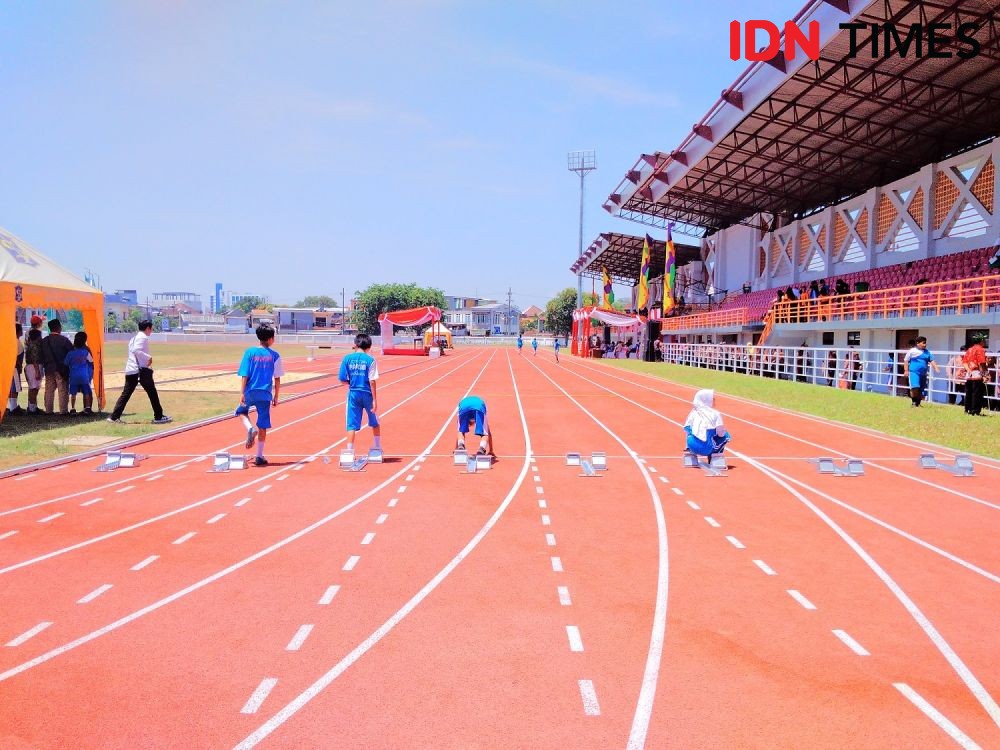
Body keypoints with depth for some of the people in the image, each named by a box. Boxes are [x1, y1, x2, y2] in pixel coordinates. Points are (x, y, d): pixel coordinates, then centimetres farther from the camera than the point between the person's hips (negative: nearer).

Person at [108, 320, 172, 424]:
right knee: (152, 393, 2)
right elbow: (136, 350, -23)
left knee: (125, 394, 9)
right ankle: (158, 417, 5)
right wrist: (149, 357, -18)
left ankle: (114, 417, 5)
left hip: (130, 370, 8)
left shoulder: (133, 338, 19)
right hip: (141, 370, -8)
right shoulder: (143, 337, -8)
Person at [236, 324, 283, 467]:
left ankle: (251, 428, -2)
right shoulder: (275, 356, 0)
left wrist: (242, 393, -2)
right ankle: (259, 457, 8)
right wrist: (276, 397, 10)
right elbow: (277, 379, 2)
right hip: (265, 394, 0)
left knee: (241, 411, 28)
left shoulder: (250, 352, -1)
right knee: (263, 427, 6)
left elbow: (245, 375, -5)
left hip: (250, 392, 0)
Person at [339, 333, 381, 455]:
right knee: (374, 422, 19)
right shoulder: (370, 360, -7)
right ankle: (378, 448, 30)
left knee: (352, 424, 4)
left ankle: (349, 451, -4)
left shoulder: (347, 358, -1)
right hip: (367, 394, -1)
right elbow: (372, 381, -11)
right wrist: (375, 400, -9)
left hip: (353, 393, 1)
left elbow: (343, 379, 0)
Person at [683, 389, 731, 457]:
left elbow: (686, 429, 9)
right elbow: (720, 434, -7)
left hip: (692, 447, 4)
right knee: (727, 436, 18)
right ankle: (713, 456, 15)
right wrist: (723, 430, 16)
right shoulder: (715, 413, -3)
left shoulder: (693, 412, 7)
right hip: (707, 449, -4)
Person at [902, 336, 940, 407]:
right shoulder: (912, 351, 0)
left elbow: (932, 360, 8)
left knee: (921, 390, 8)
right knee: (915, 388, -22)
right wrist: (906, 370, -3)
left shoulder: (927, 352, 12)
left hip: (923, 373, 5)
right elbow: (906, 360, 4)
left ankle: (918, 403, 19)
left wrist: (936, 368, -7)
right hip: (914, 372, -5)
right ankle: (914, 401, -6)